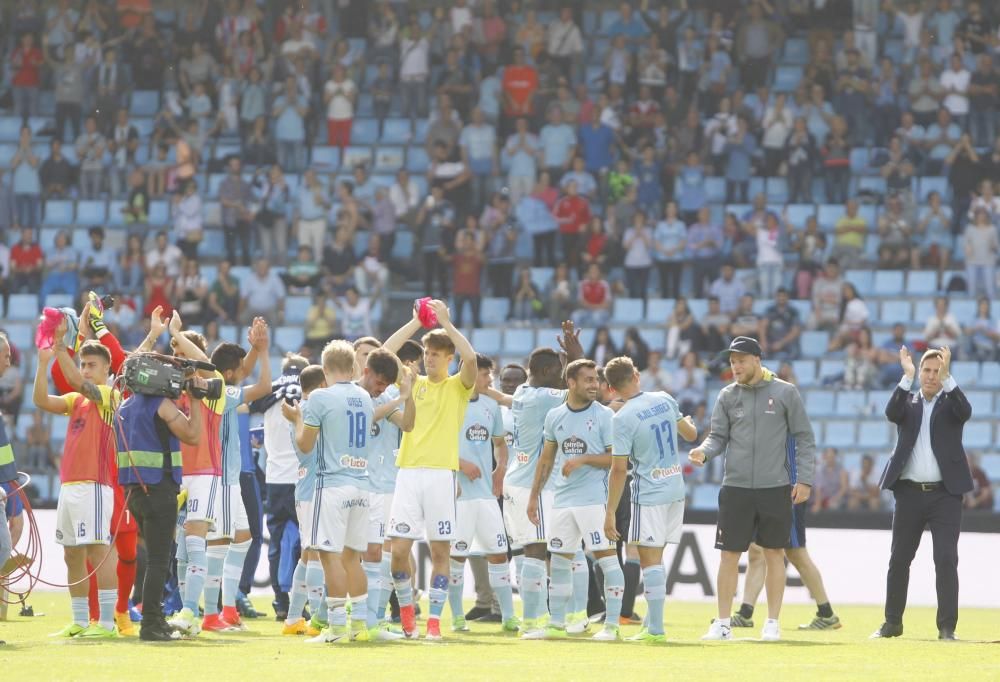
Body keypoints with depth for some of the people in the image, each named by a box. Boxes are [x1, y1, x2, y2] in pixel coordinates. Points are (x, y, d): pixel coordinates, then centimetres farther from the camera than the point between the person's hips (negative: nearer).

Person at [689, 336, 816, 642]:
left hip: (775, 488, -2)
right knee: (730, 554, 1)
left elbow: (804, 439, 2)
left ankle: (773, 623, 12)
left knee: (774, 553, 4)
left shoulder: (785, 393, -1)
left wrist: (804, 479, -4)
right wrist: (704, 451, -15)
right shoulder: (728, 396, 6)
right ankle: (723, 623, 7)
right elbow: (719, 436, 7)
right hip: (736, 488, 2)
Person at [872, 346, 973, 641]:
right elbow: (892, 413, -11)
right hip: (910, 492, 2)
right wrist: (907, 377, -20)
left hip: (945, 494, -2)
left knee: (946, 559, -6)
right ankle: (892, 623, 18)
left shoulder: (950, 403, 6)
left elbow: (965, 412, -17)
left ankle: (947, 627, -4)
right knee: (899, 559, 8)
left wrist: (947, 377, -25)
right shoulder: (908, 402, 10)